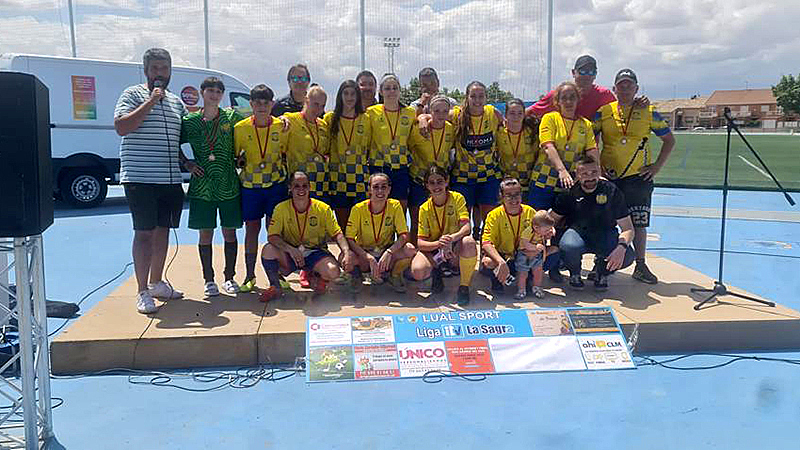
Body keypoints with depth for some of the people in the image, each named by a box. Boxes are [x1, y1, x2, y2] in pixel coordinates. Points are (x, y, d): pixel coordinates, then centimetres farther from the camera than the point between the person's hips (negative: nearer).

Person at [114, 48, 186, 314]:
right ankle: (142, 292, -2)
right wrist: (151, 102, -15)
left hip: (170, 179, 6)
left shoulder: (176, 102, 17)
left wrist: (186, 163, 14)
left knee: (163, 230, 12)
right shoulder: (134, 95, -1)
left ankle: (157, 283, 25)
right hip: (140, 179, -6)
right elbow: (121, 127, -15)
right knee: (144, 232, -7)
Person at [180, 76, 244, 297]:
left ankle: (229, 278, 17)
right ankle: (209, 280, 15)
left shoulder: (232, 117, 2)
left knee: (230, 233, 5)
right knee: (205, 234, 4)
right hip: (202, 186, 0)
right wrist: (187, 164, 2)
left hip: (229, 185, 0)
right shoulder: (190, 121, 2)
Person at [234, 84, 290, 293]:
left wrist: (284, 174, -1)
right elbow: (233, 156, 8)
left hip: (276, 184, 0)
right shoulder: (240, 128, -2)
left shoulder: (282, 127, -1)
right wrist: (240, 161, -10)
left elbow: (287, 154, 9)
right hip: (250, 186, 0)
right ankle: (250, 276, 15)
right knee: (251, 229, 5)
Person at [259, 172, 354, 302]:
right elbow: (272, 236, -13)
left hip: (315, 253, 0)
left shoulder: (323, 208, -5)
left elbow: (337, 234, -4)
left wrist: (346, 251, -24)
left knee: (333, 272, -30)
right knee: (268, 249, -30)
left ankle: (314, 276, 10)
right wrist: (291, 249, -31)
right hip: (289, 255, 0)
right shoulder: (281, 208, -6)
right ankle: (275, 287, -4)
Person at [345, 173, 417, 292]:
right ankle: (357, 273, 3)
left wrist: (389, 252, -33)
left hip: (386, 253, 1)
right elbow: (349, 239, -17)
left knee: (410, 250, -29)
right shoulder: (358, 209, -13)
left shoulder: (395, 206, -10)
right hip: (363, 253, -1)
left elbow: (404, 235, -14)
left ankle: (394, 275, 2)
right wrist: (369, 258, -30)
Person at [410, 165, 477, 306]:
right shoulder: (425, 209, -3)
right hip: (434, 249, 1)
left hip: (456, 247, -1)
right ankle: (435, 272, 8)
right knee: (417, 271, -32)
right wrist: (437, 244, -33)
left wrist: (452, 238, -42)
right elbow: (420, 243, -10)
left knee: (469, 242, -38)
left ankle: (464, 286, -16)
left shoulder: (457, 198, -6)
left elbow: (467, 227, -19)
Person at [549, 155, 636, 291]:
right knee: (568, 247, -37)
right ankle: (575, 275, 2)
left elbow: (628, 228, -9)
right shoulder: (569, 192, -7)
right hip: (578, 233, -1)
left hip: (605, 235, 1)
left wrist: (621, 247, -31)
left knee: (627, 256, -28)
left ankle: (601, 272, 9)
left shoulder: (612, 191, -9)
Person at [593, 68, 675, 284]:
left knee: (639, 222, 1)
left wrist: (657, 166, 2)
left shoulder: (648, 112, 3)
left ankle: (640, 266, 11)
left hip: (639, 177, 0)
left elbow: (669, 140, 10)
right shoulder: (604, 112, 4)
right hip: (609, 176, 0)